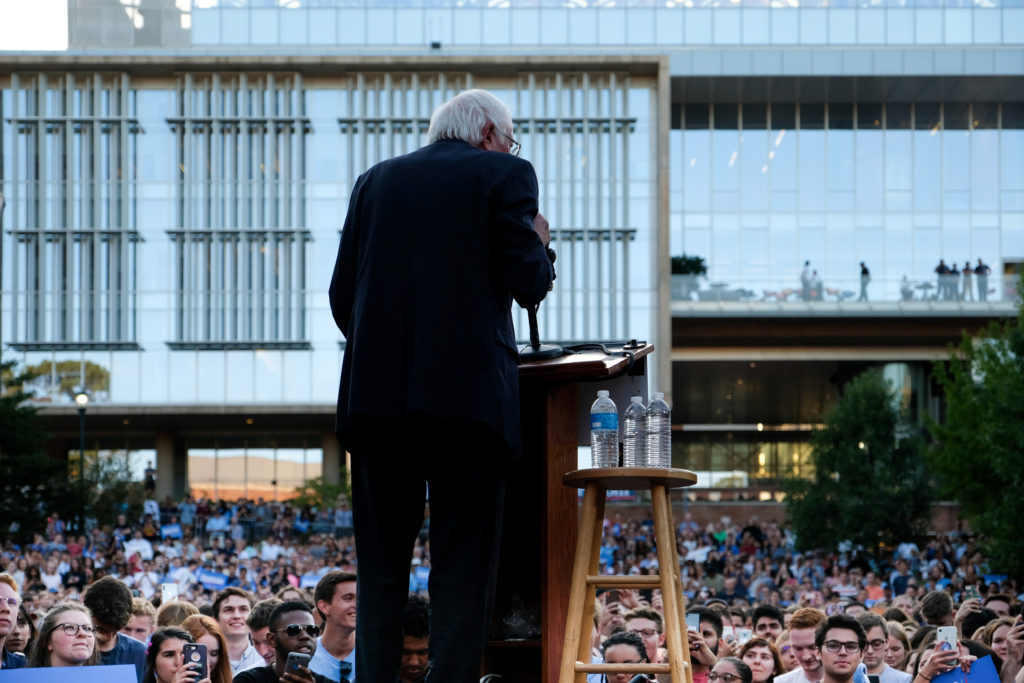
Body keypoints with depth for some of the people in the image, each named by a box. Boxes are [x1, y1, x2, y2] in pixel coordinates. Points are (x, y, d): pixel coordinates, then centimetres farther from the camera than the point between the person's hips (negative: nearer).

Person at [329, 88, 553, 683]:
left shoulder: (376, 181, 17)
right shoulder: (505, 174, 5)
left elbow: (343, 293, 12)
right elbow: (528, 283, -3)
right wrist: (539, 245, 18)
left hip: (376, 390, 4)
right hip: (468, 392, -4)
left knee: (381, 567, 8)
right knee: (463, 567, 0)